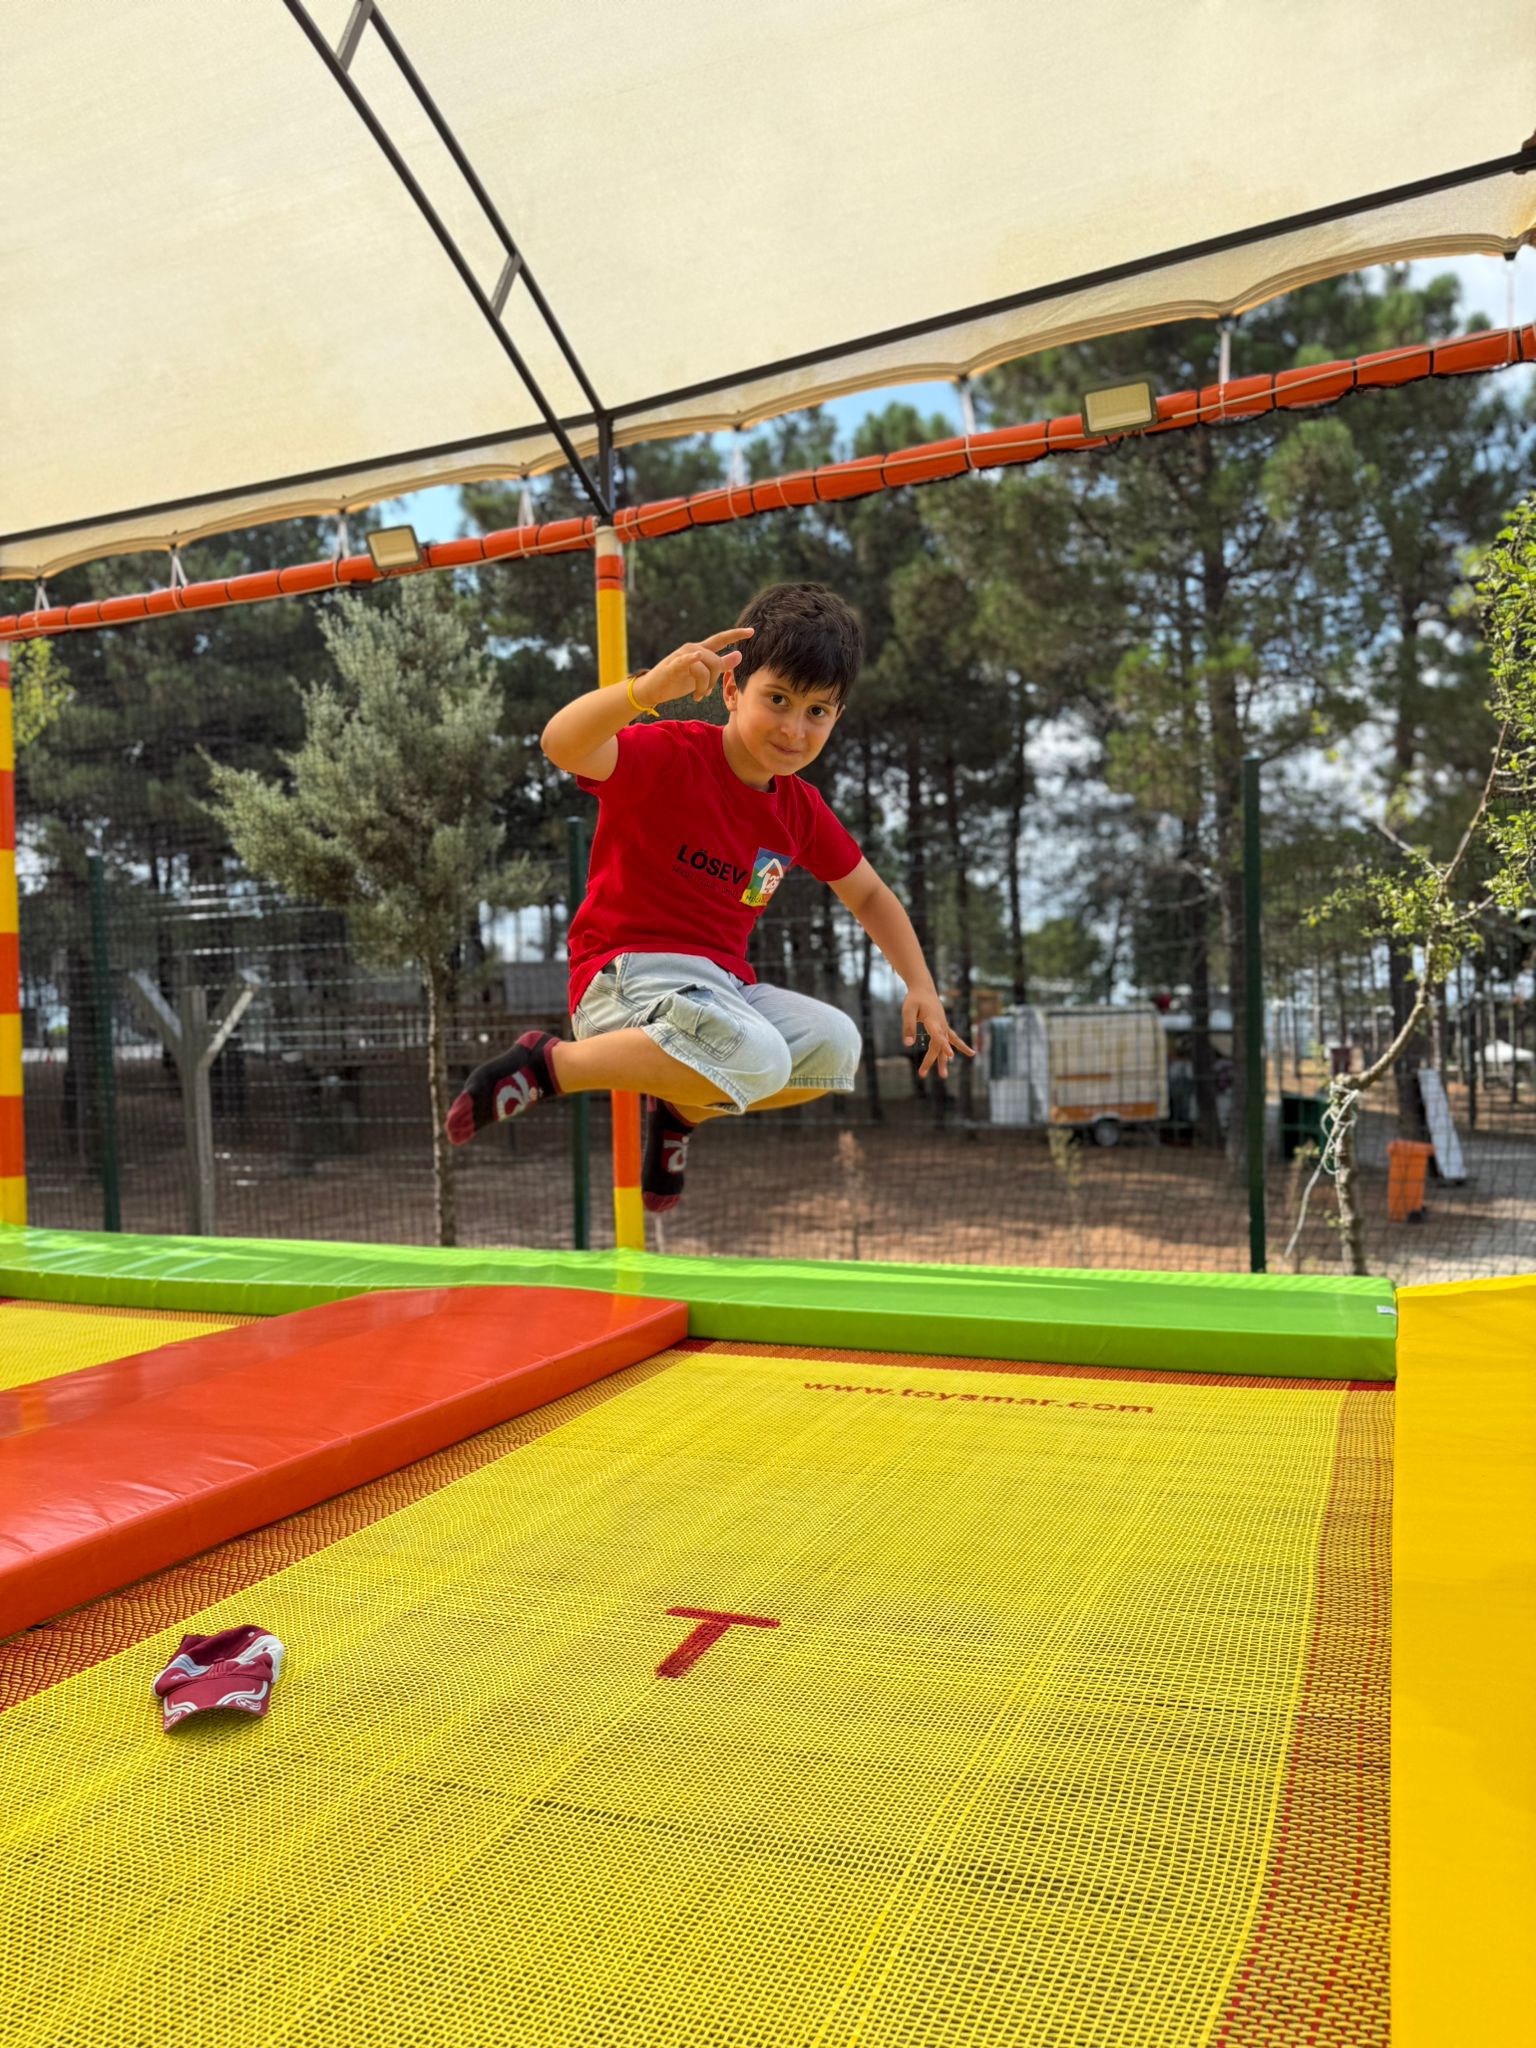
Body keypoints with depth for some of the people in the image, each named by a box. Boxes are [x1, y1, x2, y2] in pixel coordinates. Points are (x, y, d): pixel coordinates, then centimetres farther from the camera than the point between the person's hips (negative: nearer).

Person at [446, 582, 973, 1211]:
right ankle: (549, 1063, -17)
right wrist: (648, 688, -50)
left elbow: (869, 895, 22)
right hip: (627, 977, -7)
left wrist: (921, 987, 11)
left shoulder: (802, 810, 9)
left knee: (835, 1045, -13)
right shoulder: (670, 755, -12)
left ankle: (682, 1107, 10)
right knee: (757, 1058, -33)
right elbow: (562, 745, -31)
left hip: (723, 987, 8)